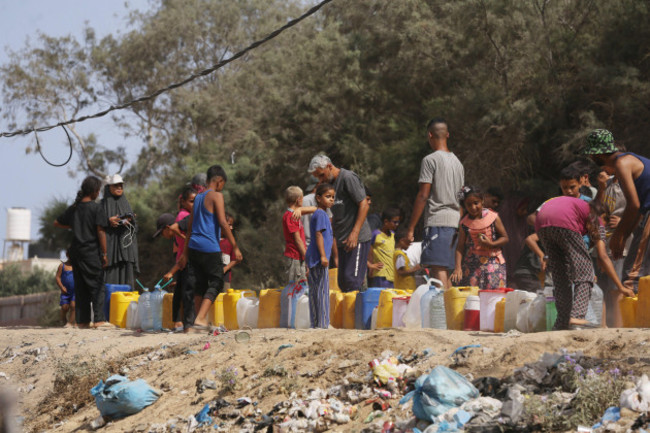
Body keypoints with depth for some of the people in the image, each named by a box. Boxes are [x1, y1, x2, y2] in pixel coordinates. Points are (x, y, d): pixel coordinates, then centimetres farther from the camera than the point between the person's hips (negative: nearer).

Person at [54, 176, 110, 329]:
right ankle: (99, 319, -10)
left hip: (76, 251, 6)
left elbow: (57, 223, 20)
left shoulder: (74, 208, 10)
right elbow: (100, 232, -10)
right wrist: (104, 253, -6)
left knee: (80, 287, 8)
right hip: (91, 251, -6)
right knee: (97, 285, -3)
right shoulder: (96, 207, -8)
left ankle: (82, 320, 7)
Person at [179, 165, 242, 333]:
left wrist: (185, 252, 23)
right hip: (209, 248, -7)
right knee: (215, 283, -1)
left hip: (194, 247, 7)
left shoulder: (198, 197, 17)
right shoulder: (216, 196, -6)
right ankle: (200, 320, -14)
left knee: (199, 286, 11)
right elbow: (223, 223, -15)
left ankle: (201, 322, 11)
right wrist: (235, 247, -13)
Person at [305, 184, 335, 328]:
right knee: (323, 291, -9)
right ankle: (322, 324, -10)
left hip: (313, 257, 10)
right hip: (318, 257, -10)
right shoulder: (320, 214, -11)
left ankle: (316, 324, 13)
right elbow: (318, 235, -18)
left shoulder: (323, 214, 20)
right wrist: (323, 256, -22)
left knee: (315, 292, 10)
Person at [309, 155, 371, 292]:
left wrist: (355, 233, -20)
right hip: (342, 240, 9)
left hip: (357, 239, -9)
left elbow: (364, 205, -14)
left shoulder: (348, 178, -8)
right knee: (342, 282, 6)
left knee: (351, 279, -15)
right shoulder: (331, 183, 18)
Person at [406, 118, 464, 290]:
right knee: (445, 270, 12)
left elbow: (423, 196, -11)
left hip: (436, 220, -8)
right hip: (454, 222, 8)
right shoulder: (457, 162, 18)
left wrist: (411, 228, -8)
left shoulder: (430, 160, -6)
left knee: (438, 269, -12)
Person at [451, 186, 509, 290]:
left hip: (493, 261, -1)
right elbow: (460, 247, 1)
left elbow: (505, 238, 4)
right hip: (472, 264, 1)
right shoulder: (465, 223, 2)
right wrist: (458, 268, -11)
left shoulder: (493, 217, -1)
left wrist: (491, 244, -15)